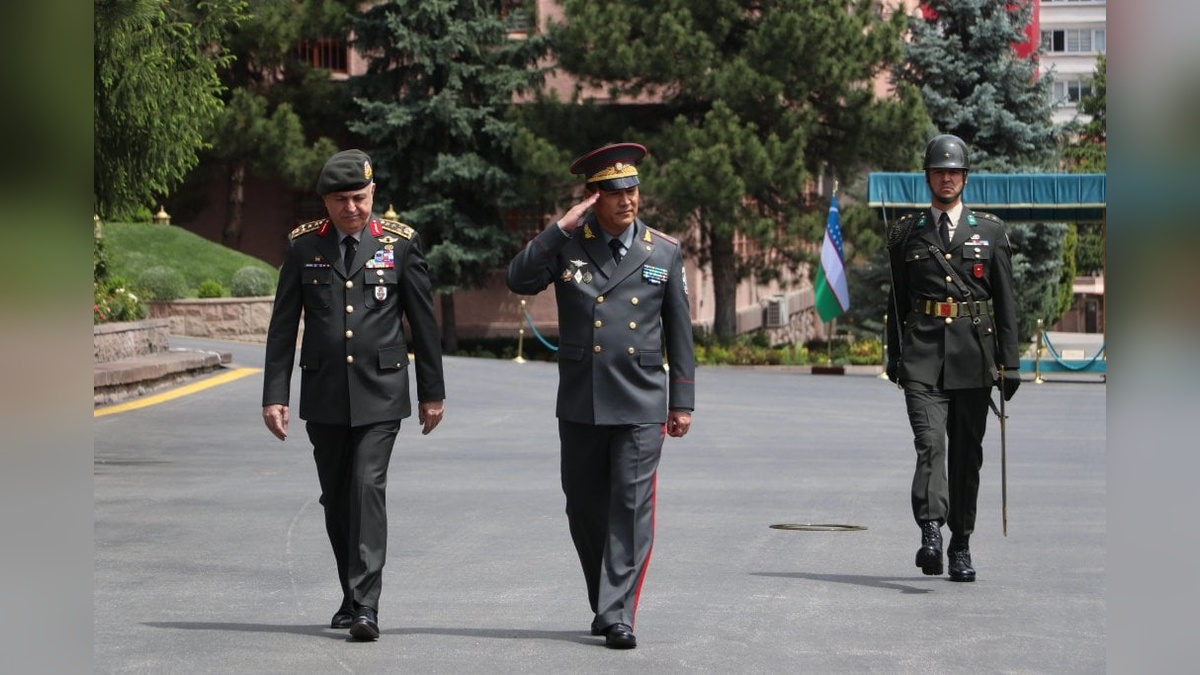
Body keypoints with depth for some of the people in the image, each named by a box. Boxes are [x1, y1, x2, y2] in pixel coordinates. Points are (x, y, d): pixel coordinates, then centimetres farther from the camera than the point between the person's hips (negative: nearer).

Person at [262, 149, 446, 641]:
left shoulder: (400, 242, -1)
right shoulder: (304, 245, 3)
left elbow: (423, 320, 5)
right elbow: (283, 325, 5)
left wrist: (432, 391, 7)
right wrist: (274, 394, 0)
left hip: (380, 392, -3)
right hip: (323, 394, 3)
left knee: (368, 489, -14)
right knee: (336, 498, 10)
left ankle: (365, 607, -15)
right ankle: (352, 596, 25)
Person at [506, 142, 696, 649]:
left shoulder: (664, 252, 6)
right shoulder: (567, 245, 4)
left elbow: (679, 334, 9)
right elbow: (519, 281, -12)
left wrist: (683, 402, 7)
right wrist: (562, 228, -16)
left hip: (641, 404, -1)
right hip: (580, 403, 1)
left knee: (632, 507, -9)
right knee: (585, 509, 9)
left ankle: (618, 615, -8)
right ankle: (605, 603, 26)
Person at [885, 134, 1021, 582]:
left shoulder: (990, 233, 9)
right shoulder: (906, 233, 10)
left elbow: (1006, 304, 8)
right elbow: (896, 301, 14)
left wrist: (1009, 363, 2)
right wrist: (894, 356, 12)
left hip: (973, 357, 1)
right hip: (923, 355, -1)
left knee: (967, 452, 5)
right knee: (930, 442, -18)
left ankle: (961, 548, 14)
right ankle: (931, 534, -29)